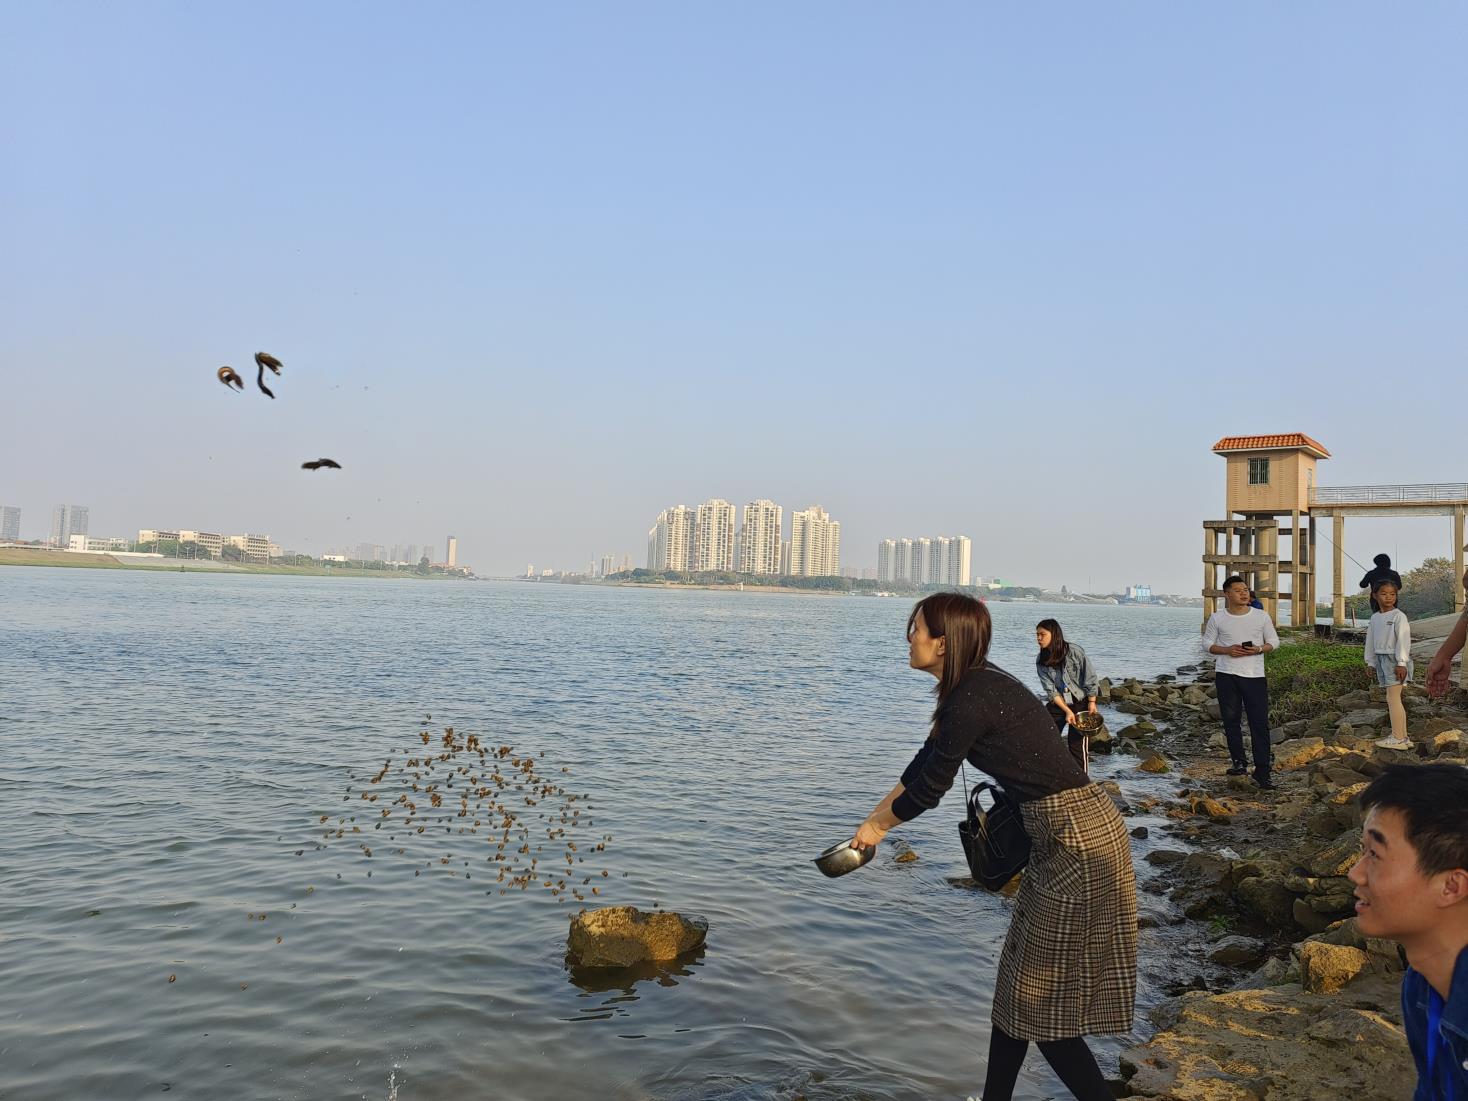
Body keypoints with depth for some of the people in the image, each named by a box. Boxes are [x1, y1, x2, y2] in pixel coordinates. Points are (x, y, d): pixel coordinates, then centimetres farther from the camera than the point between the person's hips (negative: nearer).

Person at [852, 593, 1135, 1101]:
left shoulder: (971, 702, -21)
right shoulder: (978, 685, 9)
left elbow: (928, 788, -9)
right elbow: (926, 761, 19)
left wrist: (877, 825, 9)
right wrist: (874, 818, 25)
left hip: (1078, 840, -10)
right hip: (1069, 833, 10)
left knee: (1039, 998, 2)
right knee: (1019, 979, 19)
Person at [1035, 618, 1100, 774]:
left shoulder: (1074, 651, -18)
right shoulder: (1041, 661, -6)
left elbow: (1091, 677, -12)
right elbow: (1051, 691, -9)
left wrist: (1091, 703, -10)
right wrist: (1067, 711, -16)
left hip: (1081, 702, -4)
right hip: (1058, 704, 4)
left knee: (1077, 743, -6)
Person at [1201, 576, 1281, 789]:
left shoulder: (1261, 616, 3)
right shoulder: (1217, 618, 2)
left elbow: (1274, 642, 9)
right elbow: (1207, 643, 6)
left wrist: (1259, 649, -13)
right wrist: (1227, 650, -12)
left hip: (1254, 675, -1)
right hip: (1226, 675, 1)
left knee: (1260, 723, -4)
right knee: (1230, 719, 8)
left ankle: (1261, 771, -1)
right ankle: (1238, 761, 24)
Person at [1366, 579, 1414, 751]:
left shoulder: (1399, 616, -9)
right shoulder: (1375, 617, 13)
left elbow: (1404, 639, -14)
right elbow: (1371, 641, 19)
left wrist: (1401, 663, -18)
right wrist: (1372, 663, 20)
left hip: (1395, 659, -7)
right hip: (1381, 659, 7)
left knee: (1393, 697, -11)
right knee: (1393, 699, 9)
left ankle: (1398, 738, -9)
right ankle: (1403, 737, 14)